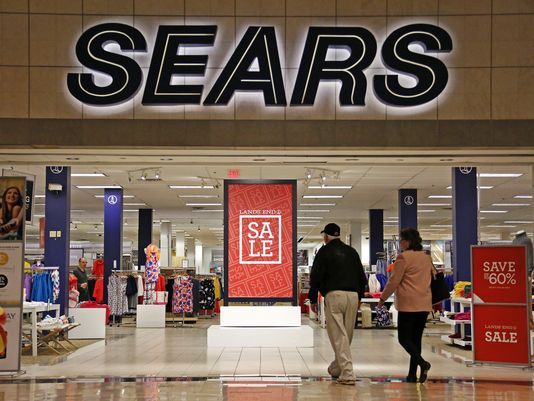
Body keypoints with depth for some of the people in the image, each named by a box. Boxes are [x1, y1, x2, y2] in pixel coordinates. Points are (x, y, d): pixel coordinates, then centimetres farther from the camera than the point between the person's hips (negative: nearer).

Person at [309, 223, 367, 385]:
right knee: (346, 335, 14)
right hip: (353, 295, 6)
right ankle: (336, 368, 28)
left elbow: (315, 277, -2)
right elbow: (362, 277, 19)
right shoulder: (351, 252, 17)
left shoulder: (324, 252, 2)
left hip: (334, 295, -5)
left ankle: (347, 374, -15)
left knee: (338, 335, -7)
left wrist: (313, 299, 6)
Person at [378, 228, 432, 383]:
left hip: (408, 304, -7)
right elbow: (434, 278, 22)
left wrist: (383, 298, 2)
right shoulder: (427, 258, 13)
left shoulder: (404, 257, -10)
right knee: (416, 338, 9)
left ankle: (422, 363, -22)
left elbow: (394, 281, -10)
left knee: (404, 338, -2)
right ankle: (412, 374, 9)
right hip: (424, 304, 7)